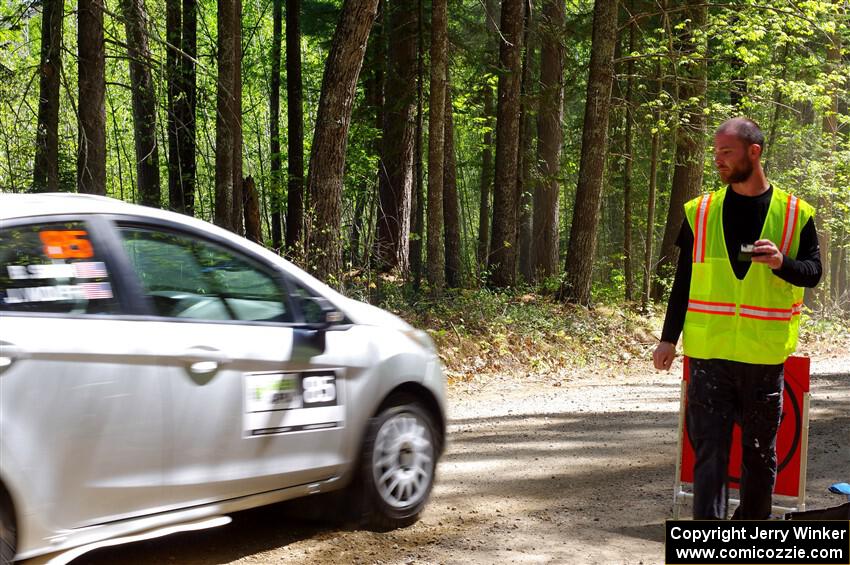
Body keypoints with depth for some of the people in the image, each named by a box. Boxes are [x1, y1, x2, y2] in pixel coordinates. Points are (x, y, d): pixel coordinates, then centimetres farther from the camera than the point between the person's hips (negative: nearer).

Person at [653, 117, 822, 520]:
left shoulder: (795, 214, 2)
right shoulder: (700, 212, 6)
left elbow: (813, 272, 2)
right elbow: (683, 280, 10)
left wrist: (782, 263, -19)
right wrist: (669, 338, 8)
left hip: (765, 356, 0)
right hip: (709, 354, 0)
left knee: (760, 452, 11)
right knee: (709, 450, -4)